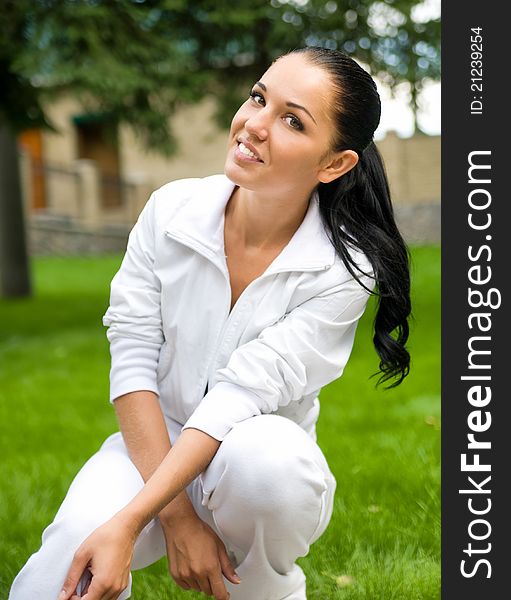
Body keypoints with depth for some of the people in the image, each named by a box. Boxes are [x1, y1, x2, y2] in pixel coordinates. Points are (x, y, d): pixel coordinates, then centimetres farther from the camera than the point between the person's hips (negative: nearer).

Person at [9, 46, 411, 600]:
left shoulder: (343, 270, -16)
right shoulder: (171, 210, -10)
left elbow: (241, 395, -24)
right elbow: (132, 358, -11)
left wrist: (128, 523, -31)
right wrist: (177, 515, -19)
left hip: (264, 474, 0)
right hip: (155, 444, 0)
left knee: (266, 451, -36)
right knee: (73, 547, -31)